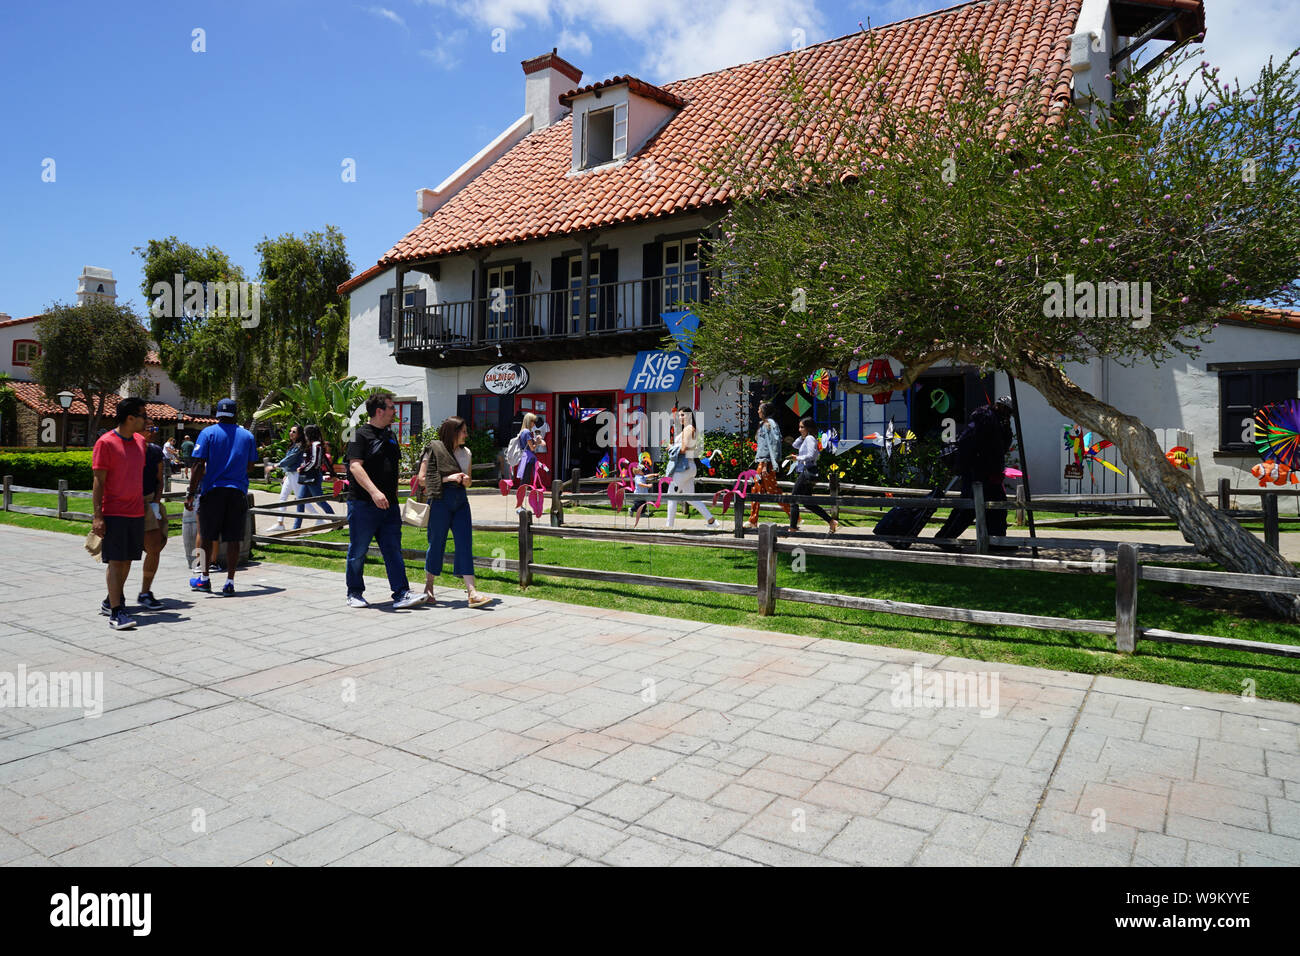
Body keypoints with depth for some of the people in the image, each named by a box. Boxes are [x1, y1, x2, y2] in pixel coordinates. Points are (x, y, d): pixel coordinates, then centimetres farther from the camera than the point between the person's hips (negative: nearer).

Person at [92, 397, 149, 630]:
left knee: (127, 559, 11)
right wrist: (97, 516, -14)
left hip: (137, 512, 7)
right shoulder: (106, 442, -9)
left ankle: (112, 601, 26)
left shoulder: (140, 441, 11)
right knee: (115, 561, -7)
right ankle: (115, 612, -6)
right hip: (114, 513, -7)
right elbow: (98, 482, -10)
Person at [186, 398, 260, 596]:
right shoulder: (247, 435, 6)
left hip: (213, 490, -1)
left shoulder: (208, 433, -1)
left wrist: (191, 493, -4)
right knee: (233, 538, 2)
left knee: (207, 536, 11)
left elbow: (199, 465, -7)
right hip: (238, 492, 1)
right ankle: (229, 583, 2)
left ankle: (204, 578, 20)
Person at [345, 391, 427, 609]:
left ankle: (401, 593, 1)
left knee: (393, 550, 2)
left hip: (388, 504, 7)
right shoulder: (361, 435, -7)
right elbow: (355, 466, -18)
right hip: (363, 504, -7)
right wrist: (374, 491, -29)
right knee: (358, 552, 5)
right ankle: (354, 593, 18)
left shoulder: (390, 436, 16)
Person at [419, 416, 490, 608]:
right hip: (440, 500, -5)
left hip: (461, 500, 5)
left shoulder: (466, 453, 14)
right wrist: (447, 478, -13)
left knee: (465, 544, -4)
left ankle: (471, 592, -9)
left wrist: (465, 480, 0)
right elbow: (422, 479, -4)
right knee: (437, 543, 4)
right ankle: (428, 587, 23)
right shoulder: (434, 449, -2)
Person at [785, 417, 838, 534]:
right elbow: (795, 445, 28)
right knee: (808, 503, 13)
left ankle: (793, 528, -3)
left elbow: (811, 455, -22)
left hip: (807, 473, -10)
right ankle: (831, 521, 12)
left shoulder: (810, 438, -11)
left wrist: (798, 458, -12)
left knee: (793, 500, -5)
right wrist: (802, 436, 15)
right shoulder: (805, 439, 17)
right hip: (805, 473, 10)